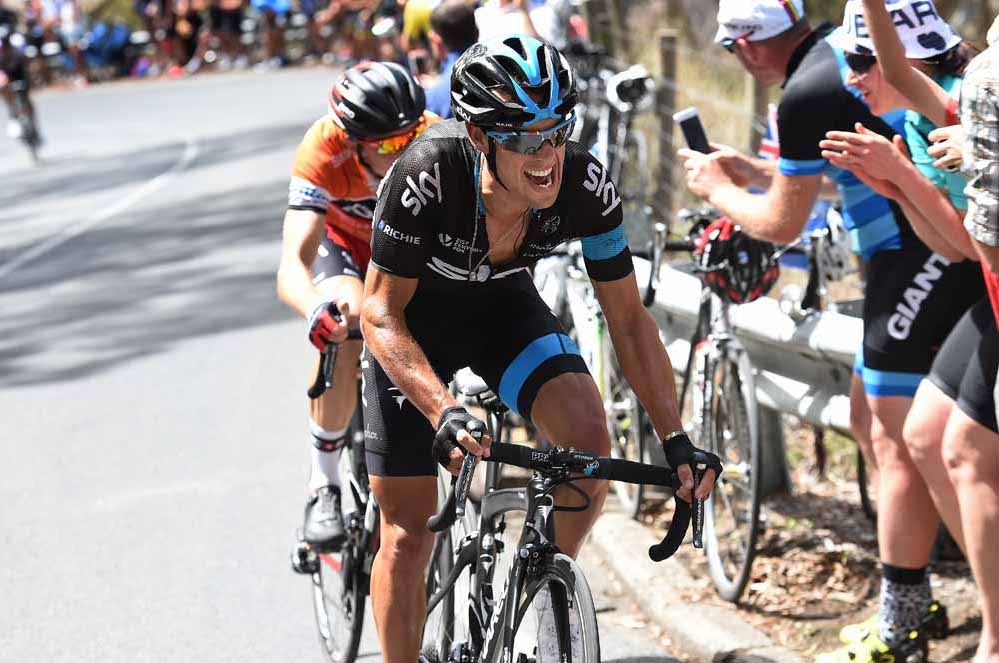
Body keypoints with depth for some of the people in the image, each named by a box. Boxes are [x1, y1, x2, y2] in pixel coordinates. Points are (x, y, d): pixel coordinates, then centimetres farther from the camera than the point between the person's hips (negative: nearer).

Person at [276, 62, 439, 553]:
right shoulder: (326, 149, -38)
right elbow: (292, 265, -47)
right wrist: (316, 309, -69)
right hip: (343, 240, -2)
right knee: (343, 333, -32)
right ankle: (324, 486, -16)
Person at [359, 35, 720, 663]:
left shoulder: (585, 184, -28)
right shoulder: (428, 175, -36)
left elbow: (629, 318, -16)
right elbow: (382, 312, -29)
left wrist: (677, 439, -22)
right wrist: (443, 411, -43)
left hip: (504, 304, 2)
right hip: (414, 313, -2)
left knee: (588, 435, -24)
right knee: (410, 531, -3)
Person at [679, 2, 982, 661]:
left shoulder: (808, 94, -16)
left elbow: (782, 224, -4)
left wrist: (718, 188, 13)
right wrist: (752, 169, 31)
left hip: (921, 257, -10)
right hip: (951, 248, 10)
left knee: (897, 441, -5)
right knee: (873, 416, 18)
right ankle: (910, 598, 25)